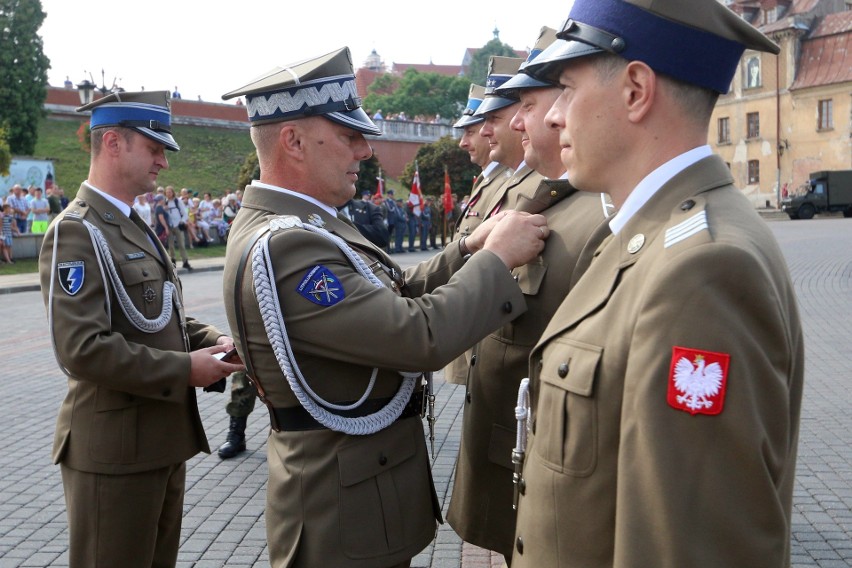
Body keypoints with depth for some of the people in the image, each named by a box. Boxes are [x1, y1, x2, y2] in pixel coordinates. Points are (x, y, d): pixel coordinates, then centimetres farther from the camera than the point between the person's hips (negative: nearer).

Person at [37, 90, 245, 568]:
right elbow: (82, 350, -25)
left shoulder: (135, 226, 14)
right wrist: (184, 369, -20)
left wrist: (215, 341, 1)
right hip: (115, 448, -9)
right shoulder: (76, 232, -16)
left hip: (165, 439, 9)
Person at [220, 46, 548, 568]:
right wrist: (497, 257, -18)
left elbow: (393, 296, 9)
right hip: (346, 507, -9)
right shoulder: (283, 246, -27)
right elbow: (422, 336, -30)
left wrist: (470, 249, -3)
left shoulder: (295, 225, 4)